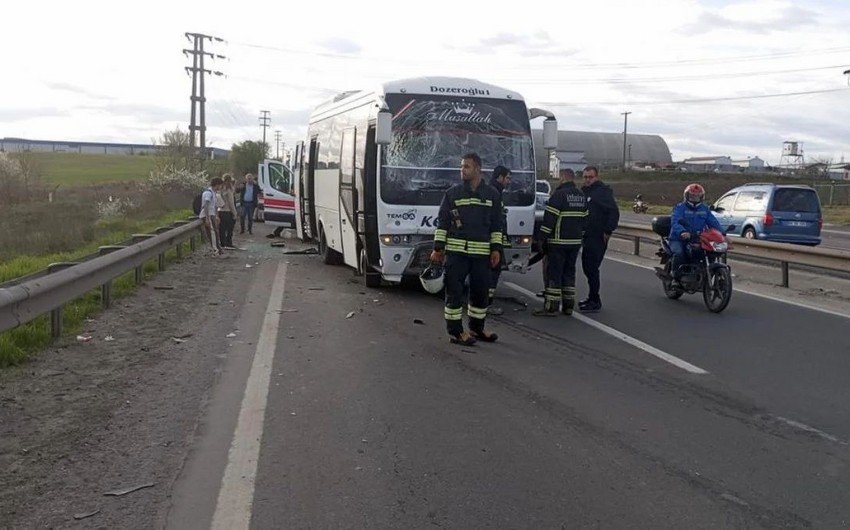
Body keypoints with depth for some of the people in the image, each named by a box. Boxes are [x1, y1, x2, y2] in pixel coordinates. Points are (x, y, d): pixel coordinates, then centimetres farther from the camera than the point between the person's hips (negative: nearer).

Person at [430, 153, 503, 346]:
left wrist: (496, 249, 3)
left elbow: (496, 225, 11)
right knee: (454, 291, -3)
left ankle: (476, 328, 25)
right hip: (455, 250, -2)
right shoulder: (452, 193, 4)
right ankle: (455, 331, 5)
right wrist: (438, 248, -1)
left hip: (482, 252, 2)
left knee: (481, 290, 9)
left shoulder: (492, 194, 9)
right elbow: (442, 222, 4)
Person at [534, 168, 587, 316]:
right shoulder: (582, 196, 13)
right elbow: (585, 218, 18)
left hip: (559, 241, -7)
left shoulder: (559, 194, -12)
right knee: (569, 272, 14)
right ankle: (568, 306, 18)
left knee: (554, 273, -4)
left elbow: (550, 218, -15)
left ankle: (551, 307, -4)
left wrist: (543, 238, -10)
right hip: (575, 242, 7)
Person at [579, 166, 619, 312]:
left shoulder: (603, 191, -10)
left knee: (592, 268, -8)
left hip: (598, 238, -9)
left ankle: (595, 302, -2)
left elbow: (614, 212, -16)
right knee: (587, 267, 14)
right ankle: (592, 297, 26)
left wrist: (608, 231, -17)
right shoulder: (584, 191, 15)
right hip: (587, 237, 9)